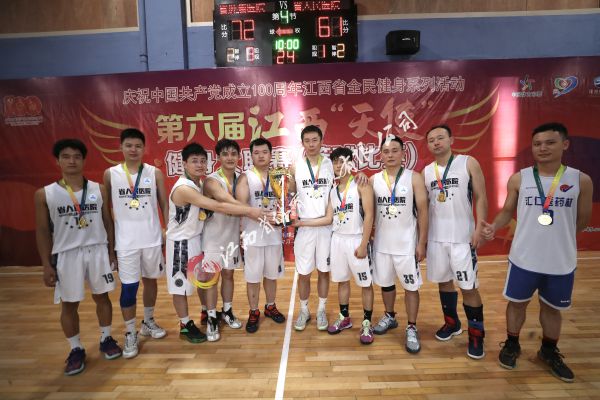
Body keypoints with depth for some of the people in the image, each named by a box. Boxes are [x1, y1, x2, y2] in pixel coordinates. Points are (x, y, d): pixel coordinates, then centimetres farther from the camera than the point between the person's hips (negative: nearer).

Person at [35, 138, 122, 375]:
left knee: (101, 296, 12)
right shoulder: (44, 194, -3)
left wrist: (111, 251, 4)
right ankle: (76, 350, 26)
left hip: (97, 250, 1)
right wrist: (47, 265, -3)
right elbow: (42, 231, 0)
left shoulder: (98, 190, 2)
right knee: (69, 304, 9)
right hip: (66, 254, -1)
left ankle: (106, 339, 30)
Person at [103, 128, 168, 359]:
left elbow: (164, 204, 4)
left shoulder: (155, 173, -1)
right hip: (125, 241, -1)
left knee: (151, 280, 15)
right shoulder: (110, 174, -1)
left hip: (152, 238, 1)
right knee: (128, 287, 2)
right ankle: (130, 334, 19)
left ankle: (148, 322, 36)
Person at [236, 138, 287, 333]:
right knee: (253, 277, 7)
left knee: (272, 274, 17)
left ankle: (270, 307, 36)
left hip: (274, 234, 4)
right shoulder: (245, 177, -5)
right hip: (253, 235, -3)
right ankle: (253, 312, 25)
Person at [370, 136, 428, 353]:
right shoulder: (374, 180, 2)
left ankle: (411, 328, 22)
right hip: (381, 243, 3)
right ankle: (389, 317, 38)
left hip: (406, 244, -3)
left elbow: (422, 211, -6)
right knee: (385, 283, 17)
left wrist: (422, 243, -9)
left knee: (411, 286, 6)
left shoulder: (414, 178, -7)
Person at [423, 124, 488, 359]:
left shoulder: (468, 163, -4)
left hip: (462, 236, -4)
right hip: (436, 237, 4)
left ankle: (476, 335, 19)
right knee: (443, 281, 15)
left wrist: (479, 228, -14)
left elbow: (480, 197, -5)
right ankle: (452, 323, 34)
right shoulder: (426, 171, 7)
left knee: (469, 286, 1)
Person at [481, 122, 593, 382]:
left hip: (562, 261, 1)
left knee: (552, 308, 18)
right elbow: (507, 211, 1)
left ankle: (549, 351, 41)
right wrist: (494, 227, -16)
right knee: (517, 302, 13)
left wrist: (557, 235, 6)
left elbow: (583, 219, 6)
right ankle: (512, 345, 36)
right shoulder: (519, 179, -5)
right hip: (524, 257, -1)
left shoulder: (581, 180, -4)